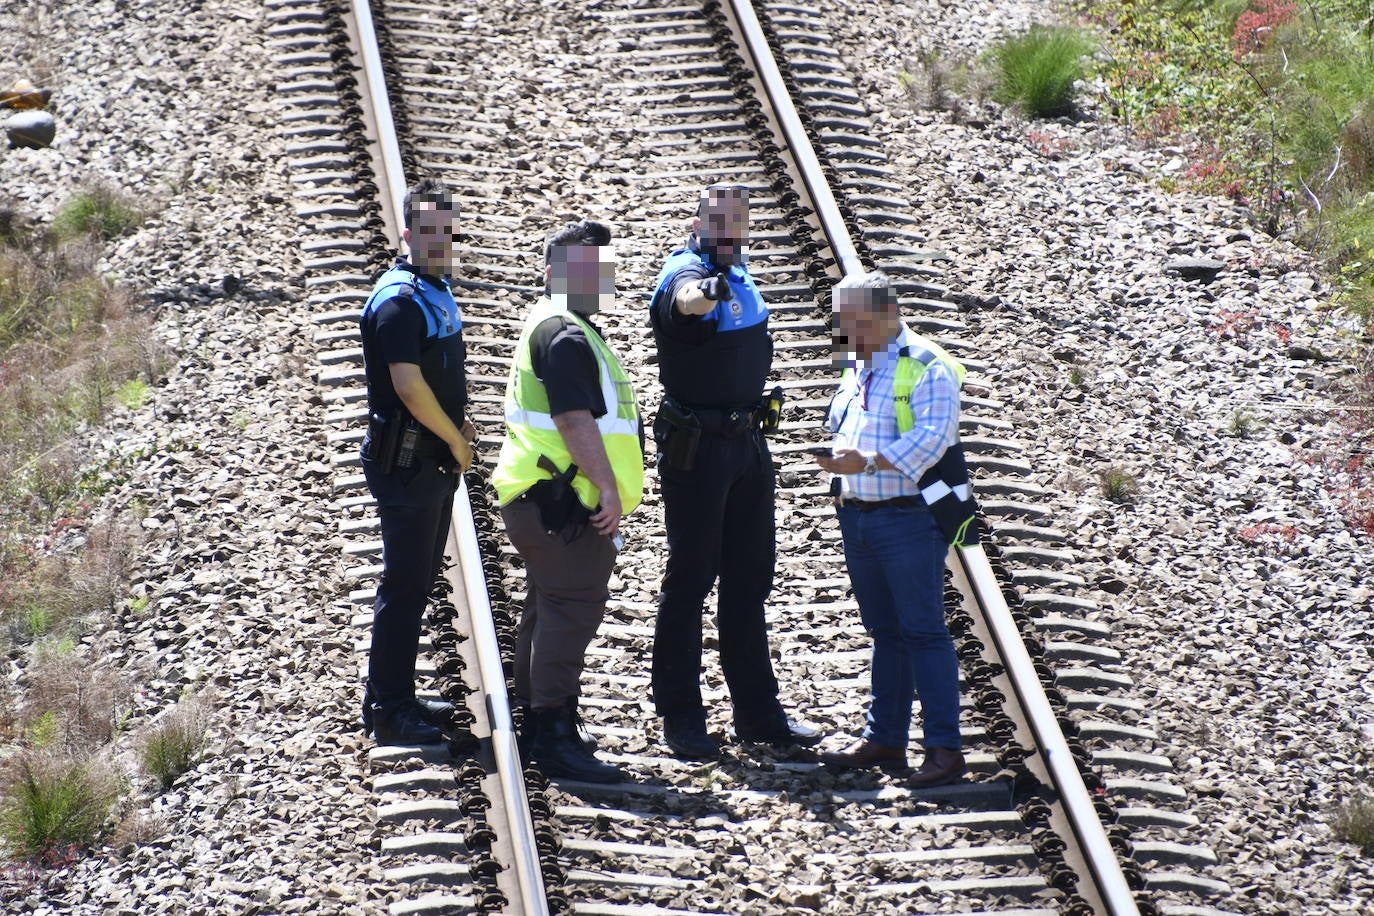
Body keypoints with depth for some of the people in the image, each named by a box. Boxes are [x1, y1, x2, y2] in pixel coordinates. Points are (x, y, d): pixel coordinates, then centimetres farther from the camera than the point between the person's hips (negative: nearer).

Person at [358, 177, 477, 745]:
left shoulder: (437, 291, 13)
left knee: (420, 580, 15)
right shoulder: (400, 298, -18)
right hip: (405, 461, -10)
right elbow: (407, 385, -24)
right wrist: (456, 440, -12)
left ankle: (398, 697, 24)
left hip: (435, 459, 10)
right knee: (404, 585, -6)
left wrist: (458, 424, 9)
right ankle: (387, 710, 0)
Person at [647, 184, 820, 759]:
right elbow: (685, 297, -45)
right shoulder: (688, 272, -18)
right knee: (690, 578, -2)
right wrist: (700, 295, -65)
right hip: (697, 447, -8)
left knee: (749, 579, 13)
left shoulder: (736, 272, 9)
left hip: (748, 444, 8)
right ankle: (680, 717, 5)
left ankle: (757, 712, 21)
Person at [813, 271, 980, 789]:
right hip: (858, 517, 8)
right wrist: (840, 478, 11)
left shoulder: (926, 367, -11)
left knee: (923, 632, -6)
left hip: (909, 518, -8)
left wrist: (865, 463, -29)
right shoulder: (856, 368, 16)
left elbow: (931, 436, -22)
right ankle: (884, 738, 20)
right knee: (884, 632, 14)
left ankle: (944, 748, -4)